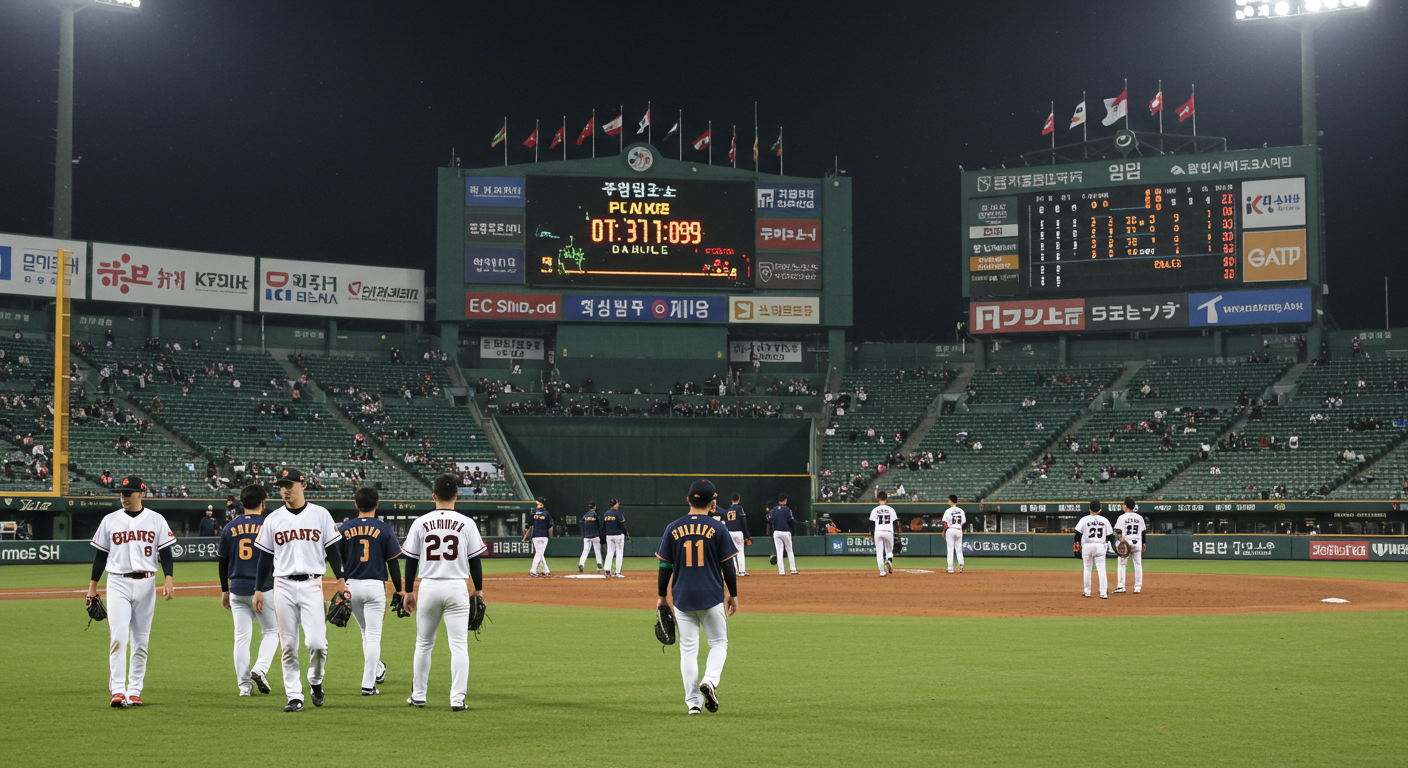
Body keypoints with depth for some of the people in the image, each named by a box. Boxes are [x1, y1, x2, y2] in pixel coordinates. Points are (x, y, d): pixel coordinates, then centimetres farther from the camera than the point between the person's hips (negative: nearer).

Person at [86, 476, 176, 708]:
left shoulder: (156, 520, 4)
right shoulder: (110, 521, 5)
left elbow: (165, 551, 3)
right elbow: (100, 554, 10)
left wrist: (168, 580, -10)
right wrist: (93, 585, 7)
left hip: (145, 584, 1)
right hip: (118, 583, -1)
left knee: (141, 641, 4)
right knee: (118, 638, -12)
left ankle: (134, 691, 11)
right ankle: (118, 690, -14)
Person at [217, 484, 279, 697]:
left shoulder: (230, 527, 6)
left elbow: (223, 562, 10)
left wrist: (225, 590, 18)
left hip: (237, 590, 3)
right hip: (262, 590, -3)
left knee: (241, 637, 6)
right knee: (271, 630, 12)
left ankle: (244, 685, 3)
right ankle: (260, 669, -9)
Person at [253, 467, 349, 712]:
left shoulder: (320, 514, 4)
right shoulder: (273, 519, 8)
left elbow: (332, 549, 5)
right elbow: (265, 557, 11)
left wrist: (340, 579, -4)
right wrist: (259, 590, 7)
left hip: (312, 584, -2)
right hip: (283, 586, 2)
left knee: (316, 642, -11)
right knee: (289, 645, 2)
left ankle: (315, 680, 16)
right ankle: (294, 696, 9)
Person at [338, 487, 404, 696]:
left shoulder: (344, 529, 2)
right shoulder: (384, 529, -3)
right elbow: (393, 563, -2)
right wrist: (398, 590, 7)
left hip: (351, 585, 3)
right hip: (375, 586, -3)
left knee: (366, 632, 23)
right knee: (373, 635, -1)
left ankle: (377, 669, 34)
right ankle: (368, 684, -4)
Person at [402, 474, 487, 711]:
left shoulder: (420, 523, 0)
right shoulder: (466, 523, -3)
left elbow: (412, 560, 3)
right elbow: (475, 560, -1)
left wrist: (409, 591, 12)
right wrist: (479, 590, 9)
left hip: (428, 587, 2)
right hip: (457, 588, -1)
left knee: (424, 644, 15)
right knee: (459, 645, 1)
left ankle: (418, 696, 20)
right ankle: (457, 699, -4)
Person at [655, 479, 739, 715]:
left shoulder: (672, 529, 1)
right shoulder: (717, 529, -4)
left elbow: (665, 566, 3)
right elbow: (728, 566, -2)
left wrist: (661, 596, 13)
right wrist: (733, 594, 9)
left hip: (682, 598, 1)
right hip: (712, 598, -1)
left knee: (688, 649, 7)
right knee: (719, 643, 13)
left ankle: (693, 701, 4)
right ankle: (710, 680, -12)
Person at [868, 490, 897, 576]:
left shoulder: (875, 510, 2)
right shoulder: (891, 509, 2)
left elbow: (872, 523, 4)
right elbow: (895, 523, 4)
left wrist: (871, 534, 13)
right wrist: (895, 534, 11)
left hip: (878, 533, 0)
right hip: (888, 532, 0)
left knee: (879, 552, 6)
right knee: (889, 550, 15)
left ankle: (882, 571, 1)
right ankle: (889, 561, -18)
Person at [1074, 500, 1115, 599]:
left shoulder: (1084, 519, -1)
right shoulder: (1104, 520, 5)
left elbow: (1078, 533, -5)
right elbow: (1110, 535, 5)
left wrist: (1077, 543, 9)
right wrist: (1113, 532, 25)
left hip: (1087, 546, -1)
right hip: (1100, 546, 1)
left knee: (1087, 569, 10)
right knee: (1101, 570, 0)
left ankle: (1087, 592, 13)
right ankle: (1103, 593, -9)